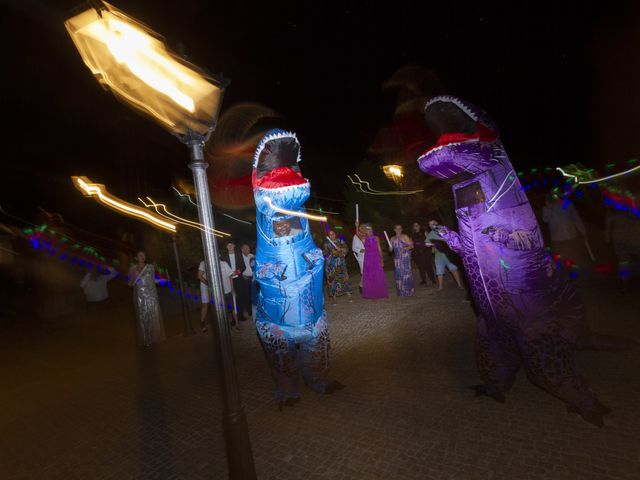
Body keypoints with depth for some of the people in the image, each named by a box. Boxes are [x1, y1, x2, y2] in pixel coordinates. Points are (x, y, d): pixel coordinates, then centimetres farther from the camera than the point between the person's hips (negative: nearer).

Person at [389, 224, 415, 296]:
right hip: (397, 258, 4)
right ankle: (401, 292, 10)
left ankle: (409, 290, 4)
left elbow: (411, 246, -4)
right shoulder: (393, 239, 12)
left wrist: (404, 248, -18)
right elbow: (391, 250, 15)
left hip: (405, 257, -4)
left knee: (406, 273, -6)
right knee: (398, 274, 2)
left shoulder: (405, 236, 0)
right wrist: (390, 248, -7)